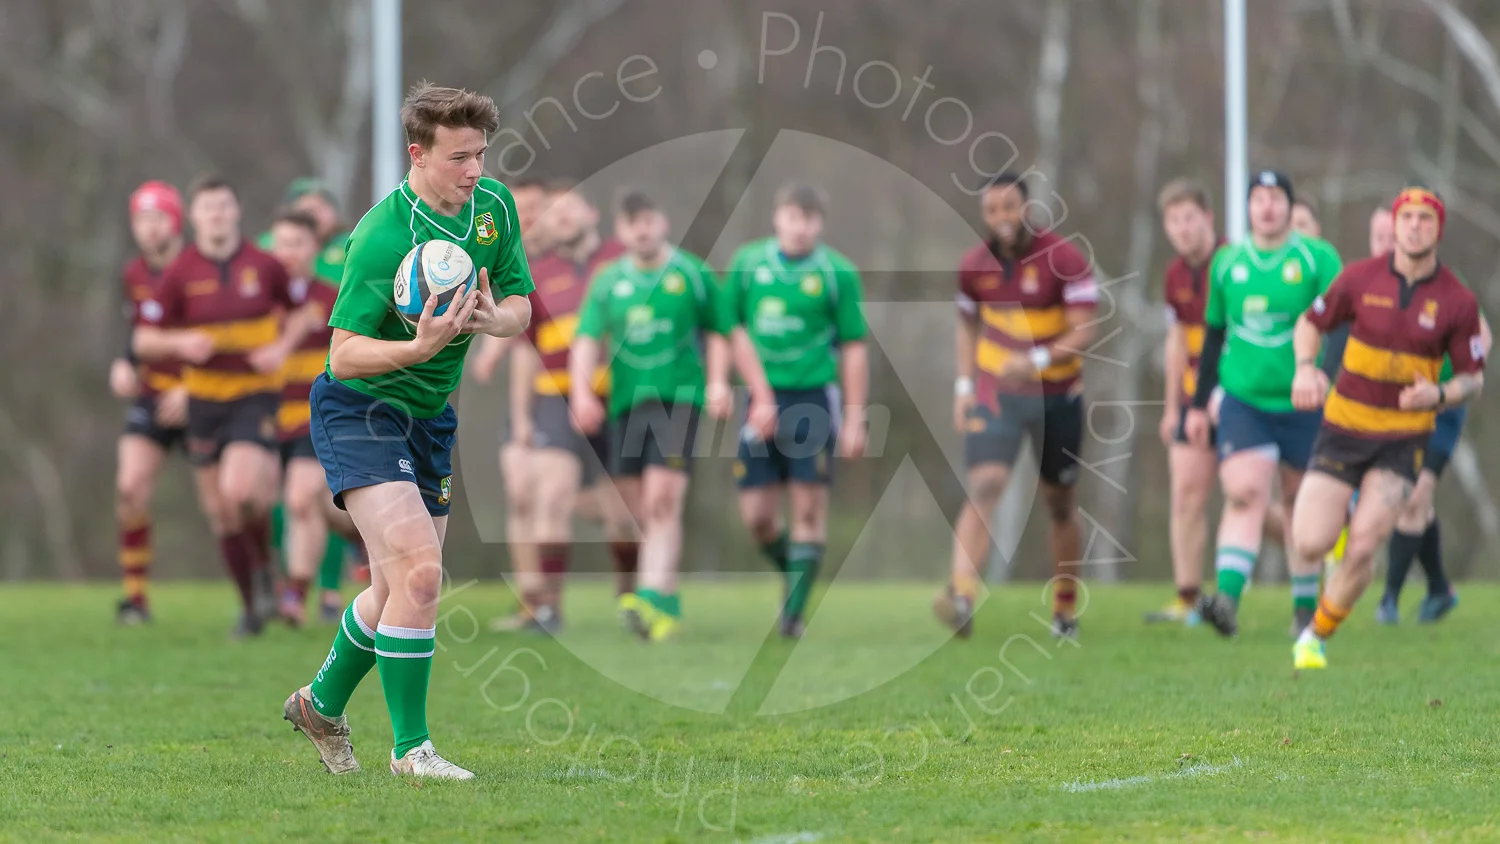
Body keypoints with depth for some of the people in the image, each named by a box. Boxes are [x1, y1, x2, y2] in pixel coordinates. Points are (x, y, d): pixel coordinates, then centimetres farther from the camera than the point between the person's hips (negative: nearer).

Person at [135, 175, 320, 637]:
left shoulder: (265, 266, -3)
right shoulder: (178, 274, -3)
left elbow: (302, 311, 13)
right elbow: (144, 340, 0)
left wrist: (282, 347, -5)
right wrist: (181, 343, -20)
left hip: (256, 394, -2)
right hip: (204, 399, 2)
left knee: (238, 490, -24)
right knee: (220, 511, 4)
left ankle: (264, 568, 6)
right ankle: (252, 606, 20)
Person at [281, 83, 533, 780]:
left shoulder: (494, 206, -2)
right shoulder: (383, 236, -25)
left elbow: (521, 308, 5)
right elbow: (344, 355, -24)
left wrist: (493, 318, -18)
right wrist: (420, 346, -40)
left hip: (431, 416, 8)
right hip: (360, 412, -8)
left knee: (398, 588, 15)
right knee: (418, 571, -21)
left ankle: (322, 703, 39)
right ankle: (410, 748, -12)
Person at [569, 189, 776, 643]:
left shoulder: (693, 275, 5)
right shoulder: (608, 282, 10)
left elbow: (729, 336, 9)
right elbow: (586, 341, 1)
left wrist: (762, 395, 7)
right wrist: (582, 392, -17)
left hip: (679, 398, -3)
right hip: (626, 403, 3)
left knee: (662, 502, -18)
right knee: (640, 512, 5)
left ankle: (656, 598, -26)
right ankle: (666, 606, 17)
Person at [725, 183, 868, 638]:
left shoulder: (837, 272, -1)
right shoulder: (748, 263, 6)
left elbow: (853, 349, 1)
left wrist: (854, 417, -2)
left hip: (813, 400, -3)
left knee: (808, 509, -6)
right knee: (756, 513, 0)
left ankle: (794, 609, 1)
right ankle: (793, 574, 27)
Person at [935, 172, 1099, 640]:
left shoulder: (1064, 259, -12)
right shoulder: (975, 265, 1)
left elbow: (1082, 331, -17)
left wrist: (1037, 361, -32)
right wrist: (964, 383, 7)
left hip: (1056, 394, -1)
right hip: (995, 394, 1)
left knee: (1060, 504, 9)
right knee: (985, 487, -19)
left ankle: (1065, 609, 26)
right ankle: (962, 594, -34)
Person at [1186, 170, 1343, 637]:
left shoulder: (1319, 259, -2)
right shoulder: (1227, 262, 9)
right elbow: (1214, 335, 18)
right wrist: (1198, 404, 18)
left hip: (1303, 405, -1)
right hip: (1243, 402, 1)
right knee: (1244, 495, -16)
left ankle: (1306, 608, 22)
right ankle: (1227, 600, -27)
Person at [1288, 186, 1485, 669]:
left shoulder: (1458, 302, -7)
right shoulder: (1361, 278, -5)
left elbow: (1474, 379, 2)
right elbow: (1312, 322, 9)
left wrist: (1439, 395, -20)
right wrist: (1306, 368, -11)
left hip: (1404, 436, -1)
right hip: (1344, 426, 1)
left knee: (1363, 549, -16)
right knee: (1310, 545, -10)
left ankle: (1317, 636, 7)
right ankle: (1338, 518, 28)